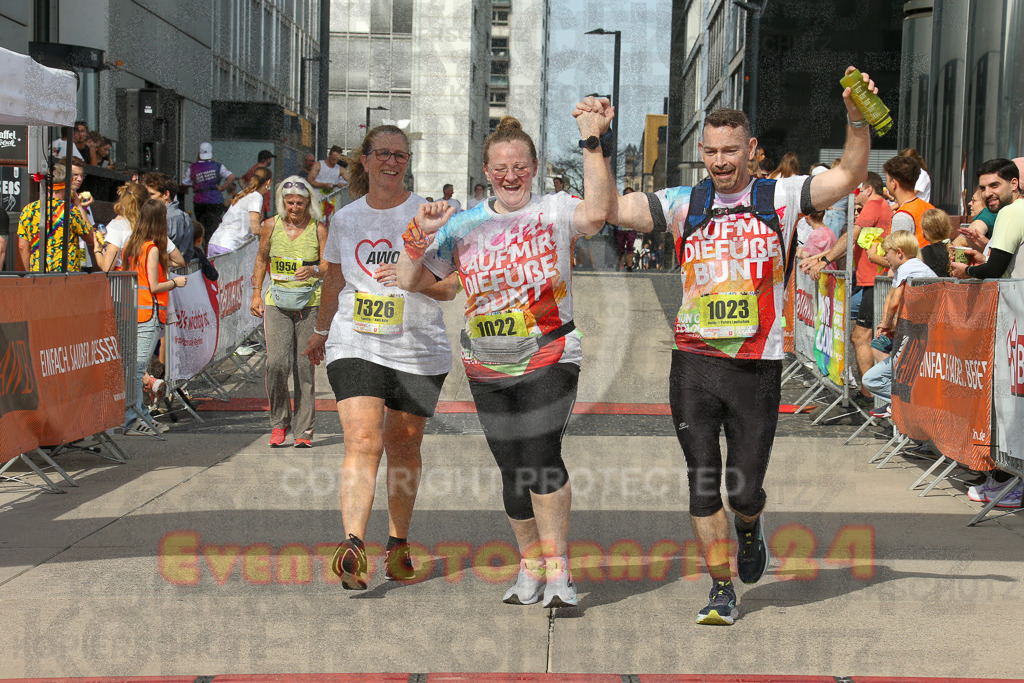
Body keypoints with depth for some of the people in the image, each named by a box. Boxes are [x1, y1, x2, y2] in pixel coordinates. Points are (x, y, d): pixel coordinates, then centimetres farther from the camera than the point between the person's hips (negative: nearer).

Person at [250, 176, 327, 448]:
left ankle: (303, 429, 9)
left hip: (310, 302, -1)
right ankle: (279, 423, 6)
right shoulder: (271, 226, 3)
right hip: (277, 302, 1)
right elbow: (261, 259, 17)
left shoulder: (319, 228, -2)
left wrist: (314, 270, -25)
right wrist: (256, 293, 12)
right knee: (277, 363, -13)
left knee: (305, 367, 0)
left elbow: (329, 265, -4)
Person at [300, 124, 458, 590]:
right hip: (355, 346, 1)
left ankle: (398, 544, 26)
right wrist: (320, 332, 33)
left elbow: (450, 287, -2)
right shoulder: (345, 219, 8)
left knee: (403, 448, 8)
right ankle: (352, 547, -24)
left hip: (418, 350, 0)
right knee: (362, 441, -17)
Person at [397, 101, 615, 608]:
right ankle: (530, 564, 28)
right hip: (488, 369, 4)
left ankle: (557, 569, -6)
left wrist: (593, 142, -30)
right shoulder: (465, 225, 6)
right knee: (513, 470, 10)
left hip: (549, 359, -4)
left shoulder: (554, 210, -4)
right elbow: (410, 281, 6)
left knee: (541, 458, -18)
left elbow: (598, 213, -27)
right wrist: (420, 235, -11)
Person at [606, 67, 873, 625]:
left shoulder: (780, 198, 2)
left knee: (745, 489, 4)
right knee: (703, 485, 2)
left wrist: (856, 116, -20)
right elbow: (611, 210, -1)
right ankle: (722, 591, 17)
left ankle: (750, 528, 40)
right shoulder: (684, 204, 4)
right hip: (694, 364, 1)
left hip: (758, 367, -1)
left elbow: (849, 176, -6)